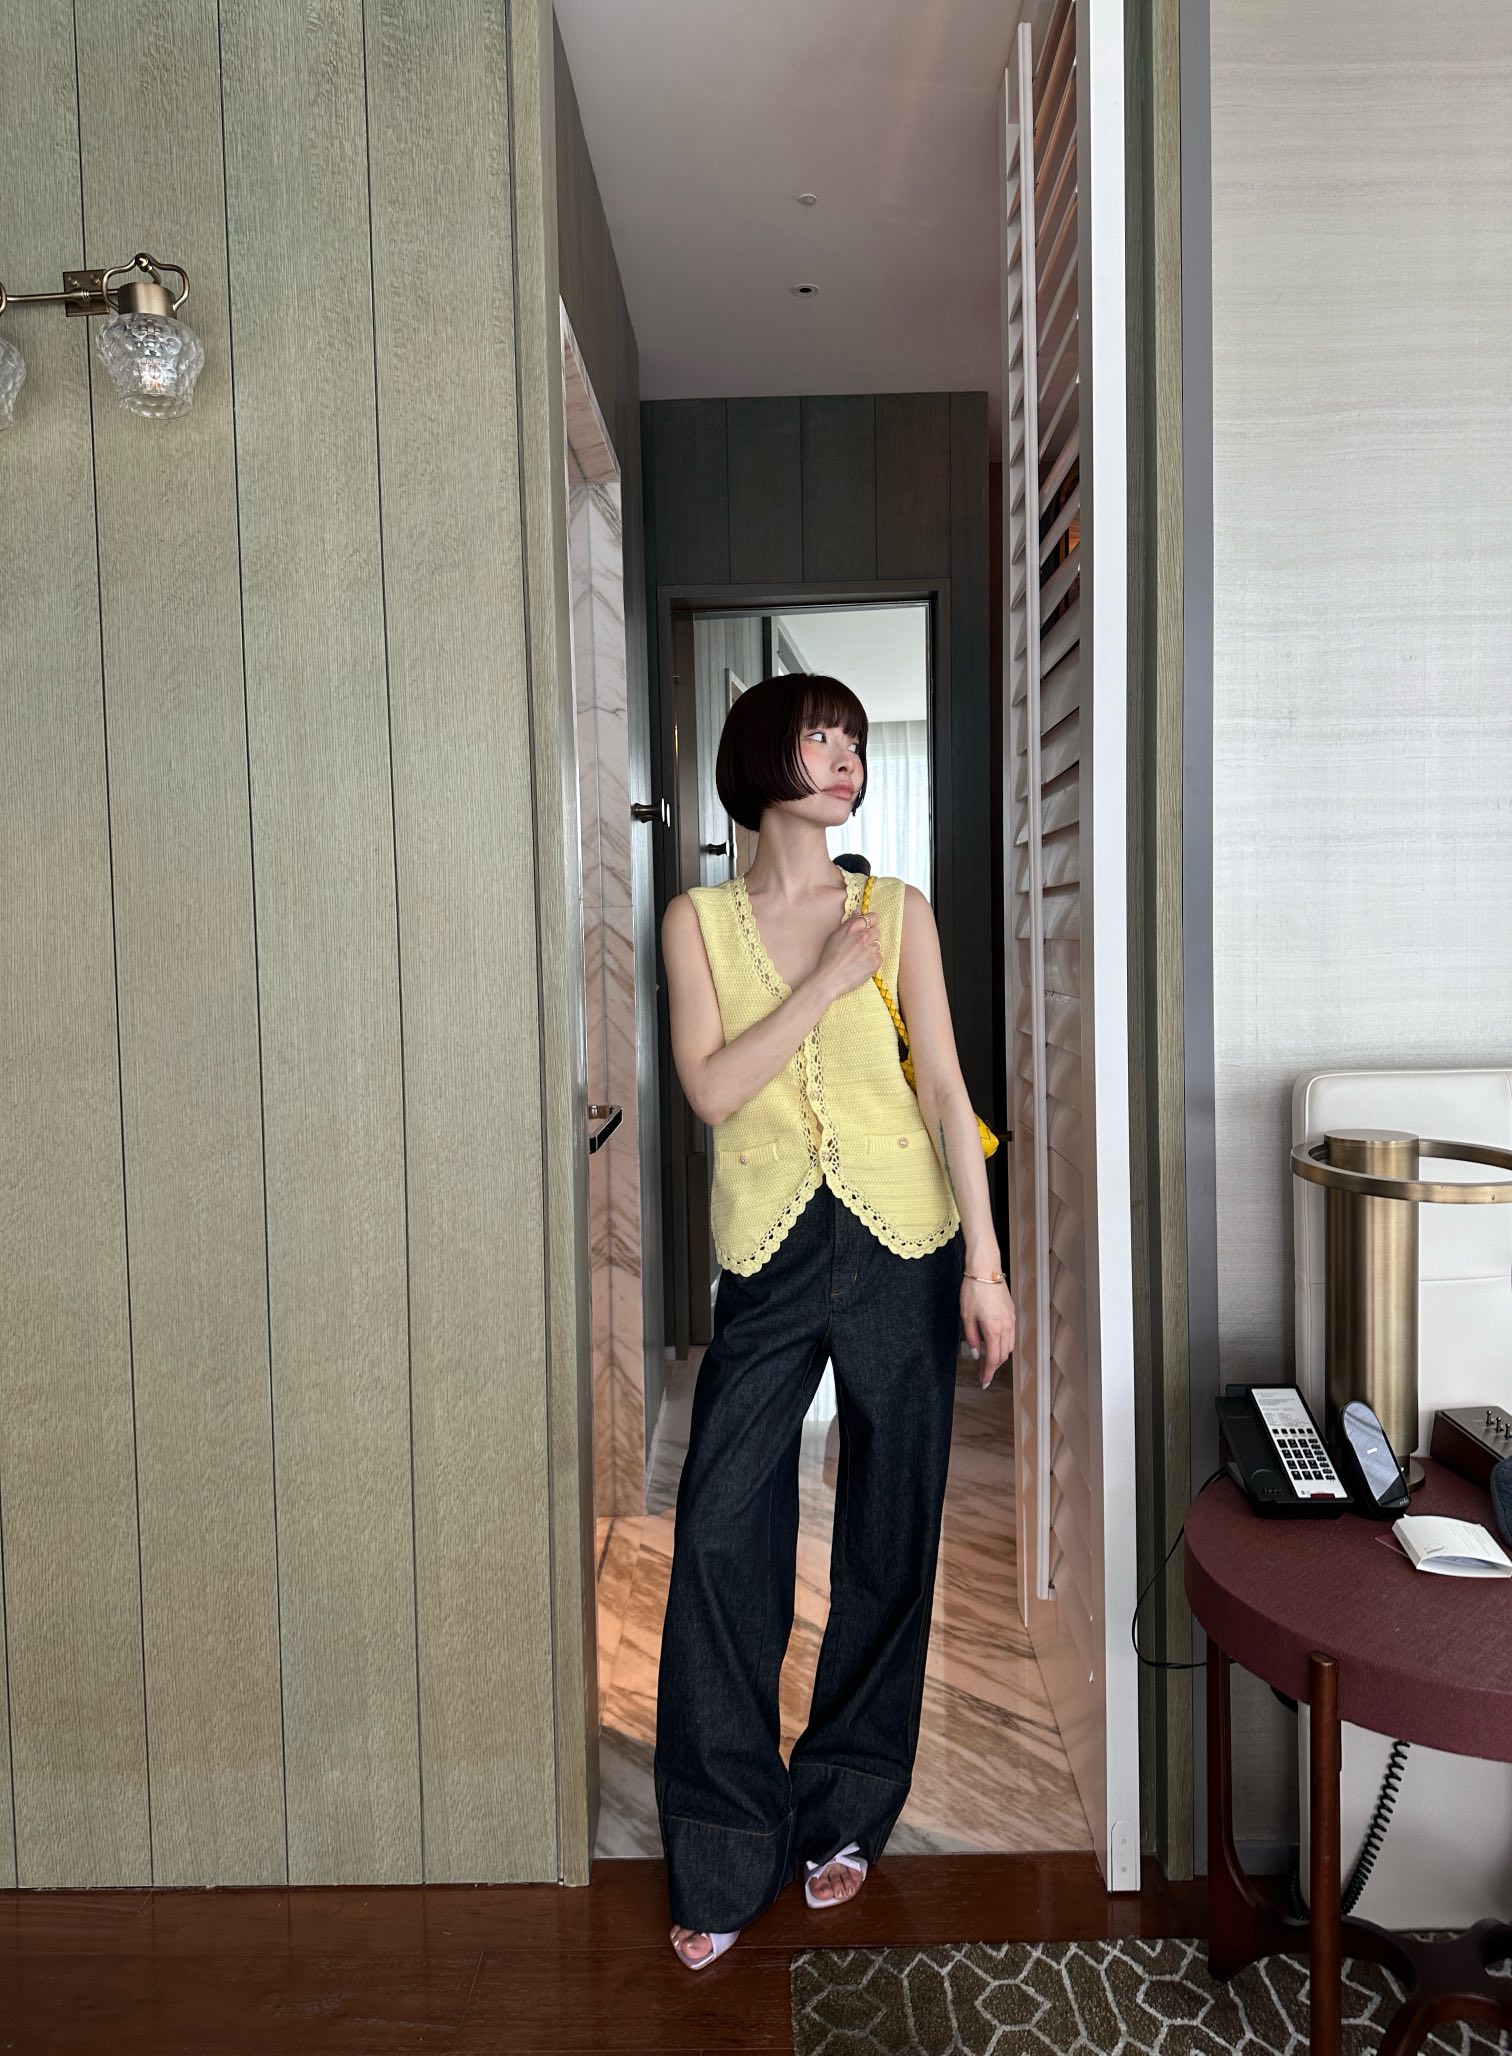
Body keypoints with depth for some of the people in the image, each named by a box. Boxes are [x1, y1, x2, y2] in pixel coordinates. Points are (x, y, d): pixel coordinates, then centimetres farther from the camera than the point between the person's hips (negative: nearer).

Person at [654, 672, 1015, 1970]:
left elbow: (947, 1091, 1)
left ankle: (843, 1814, 31)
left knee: (890, 1543, 9)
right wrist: (826, 982, -14)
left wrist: (985, 1265, -4)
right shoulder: (698, 919, 3)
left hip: (901, 1251, 1)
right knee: (722, 1535, -3)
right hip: (770, 1256, 0)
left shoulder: (898, 911, 4)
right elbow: (711, 1087, -8)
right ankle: (724, 1860, 14)